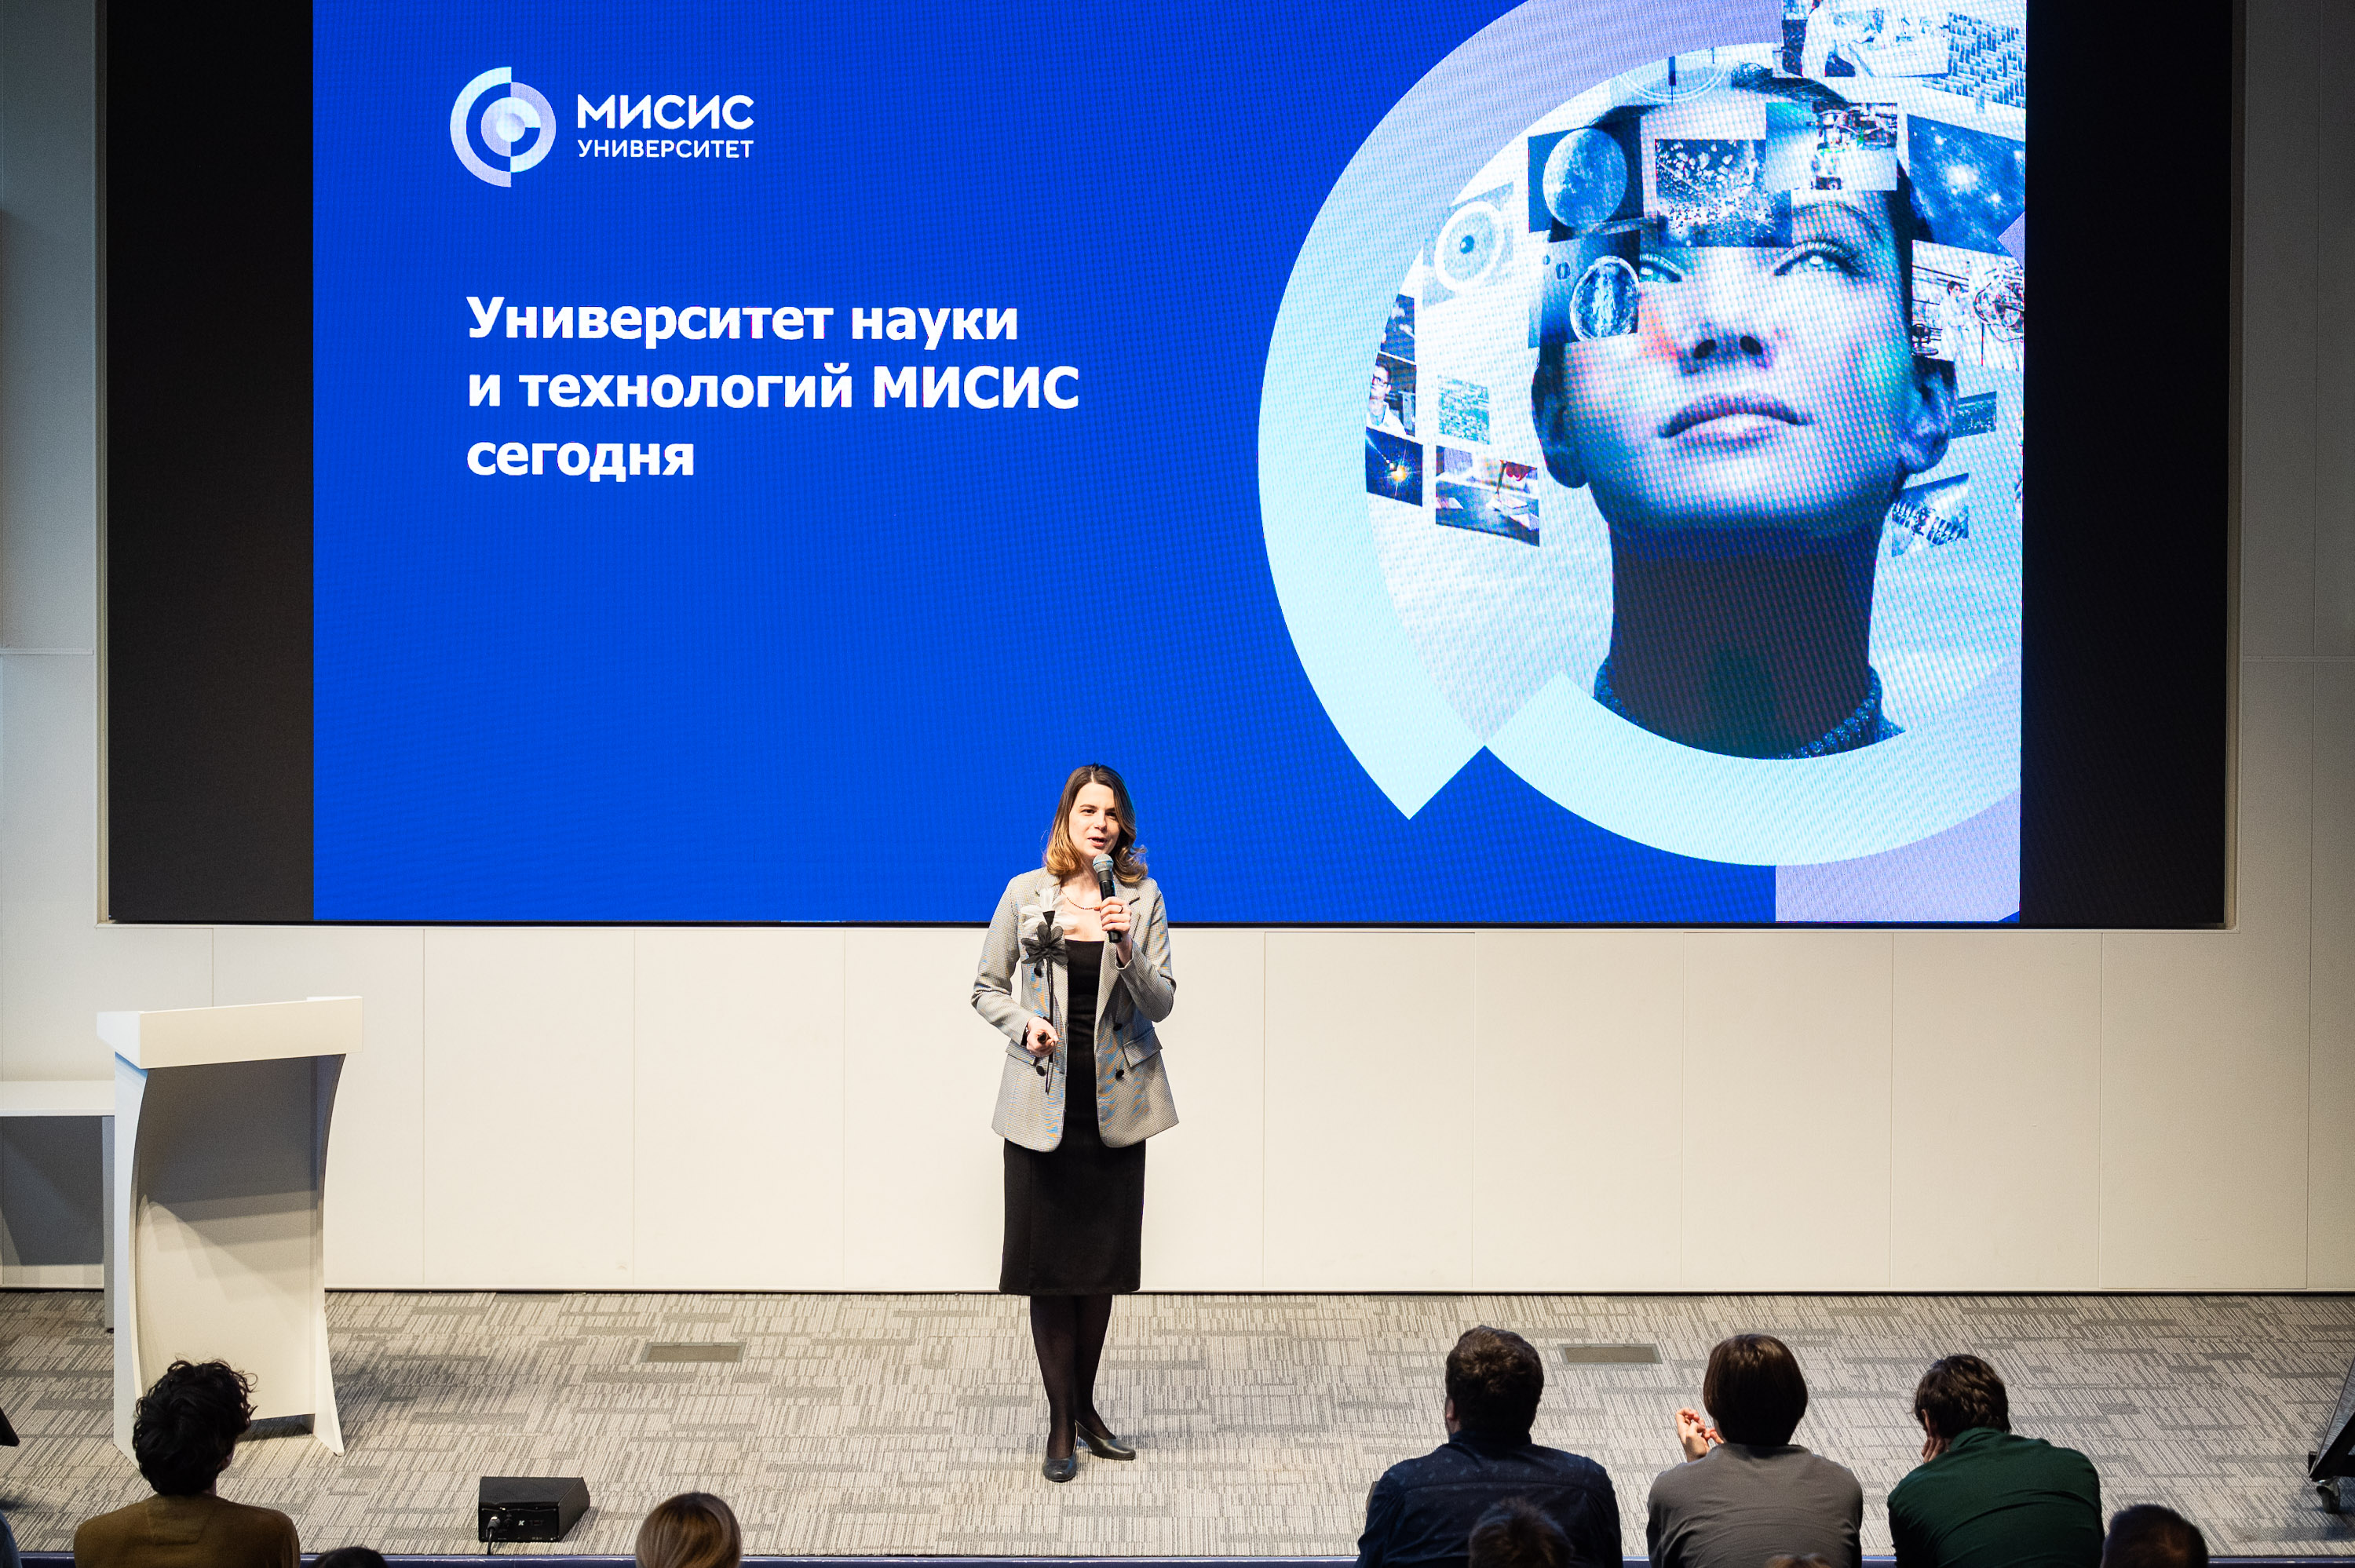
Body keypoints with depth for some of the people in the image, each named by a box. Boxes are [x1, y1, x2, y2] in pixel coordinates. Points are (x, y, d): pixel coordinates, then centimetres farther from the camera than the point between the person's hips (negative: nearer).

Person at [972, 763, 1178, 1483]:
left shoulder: (1142, 899, 0)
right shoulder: (1025, 895, -1)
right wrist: (1024, 1025, -13)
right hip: (1042, 1099, -1)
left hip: (1115, 1099, 1)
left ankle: (1086, 1405, 25)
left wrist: (1127, 948, -21)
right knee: (1048, 1261, 0)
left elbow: (1161, 1002, -5)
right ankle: (1061, 1424, 10)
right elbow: (987, 989, 6)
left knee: (1103, 1258, 9)